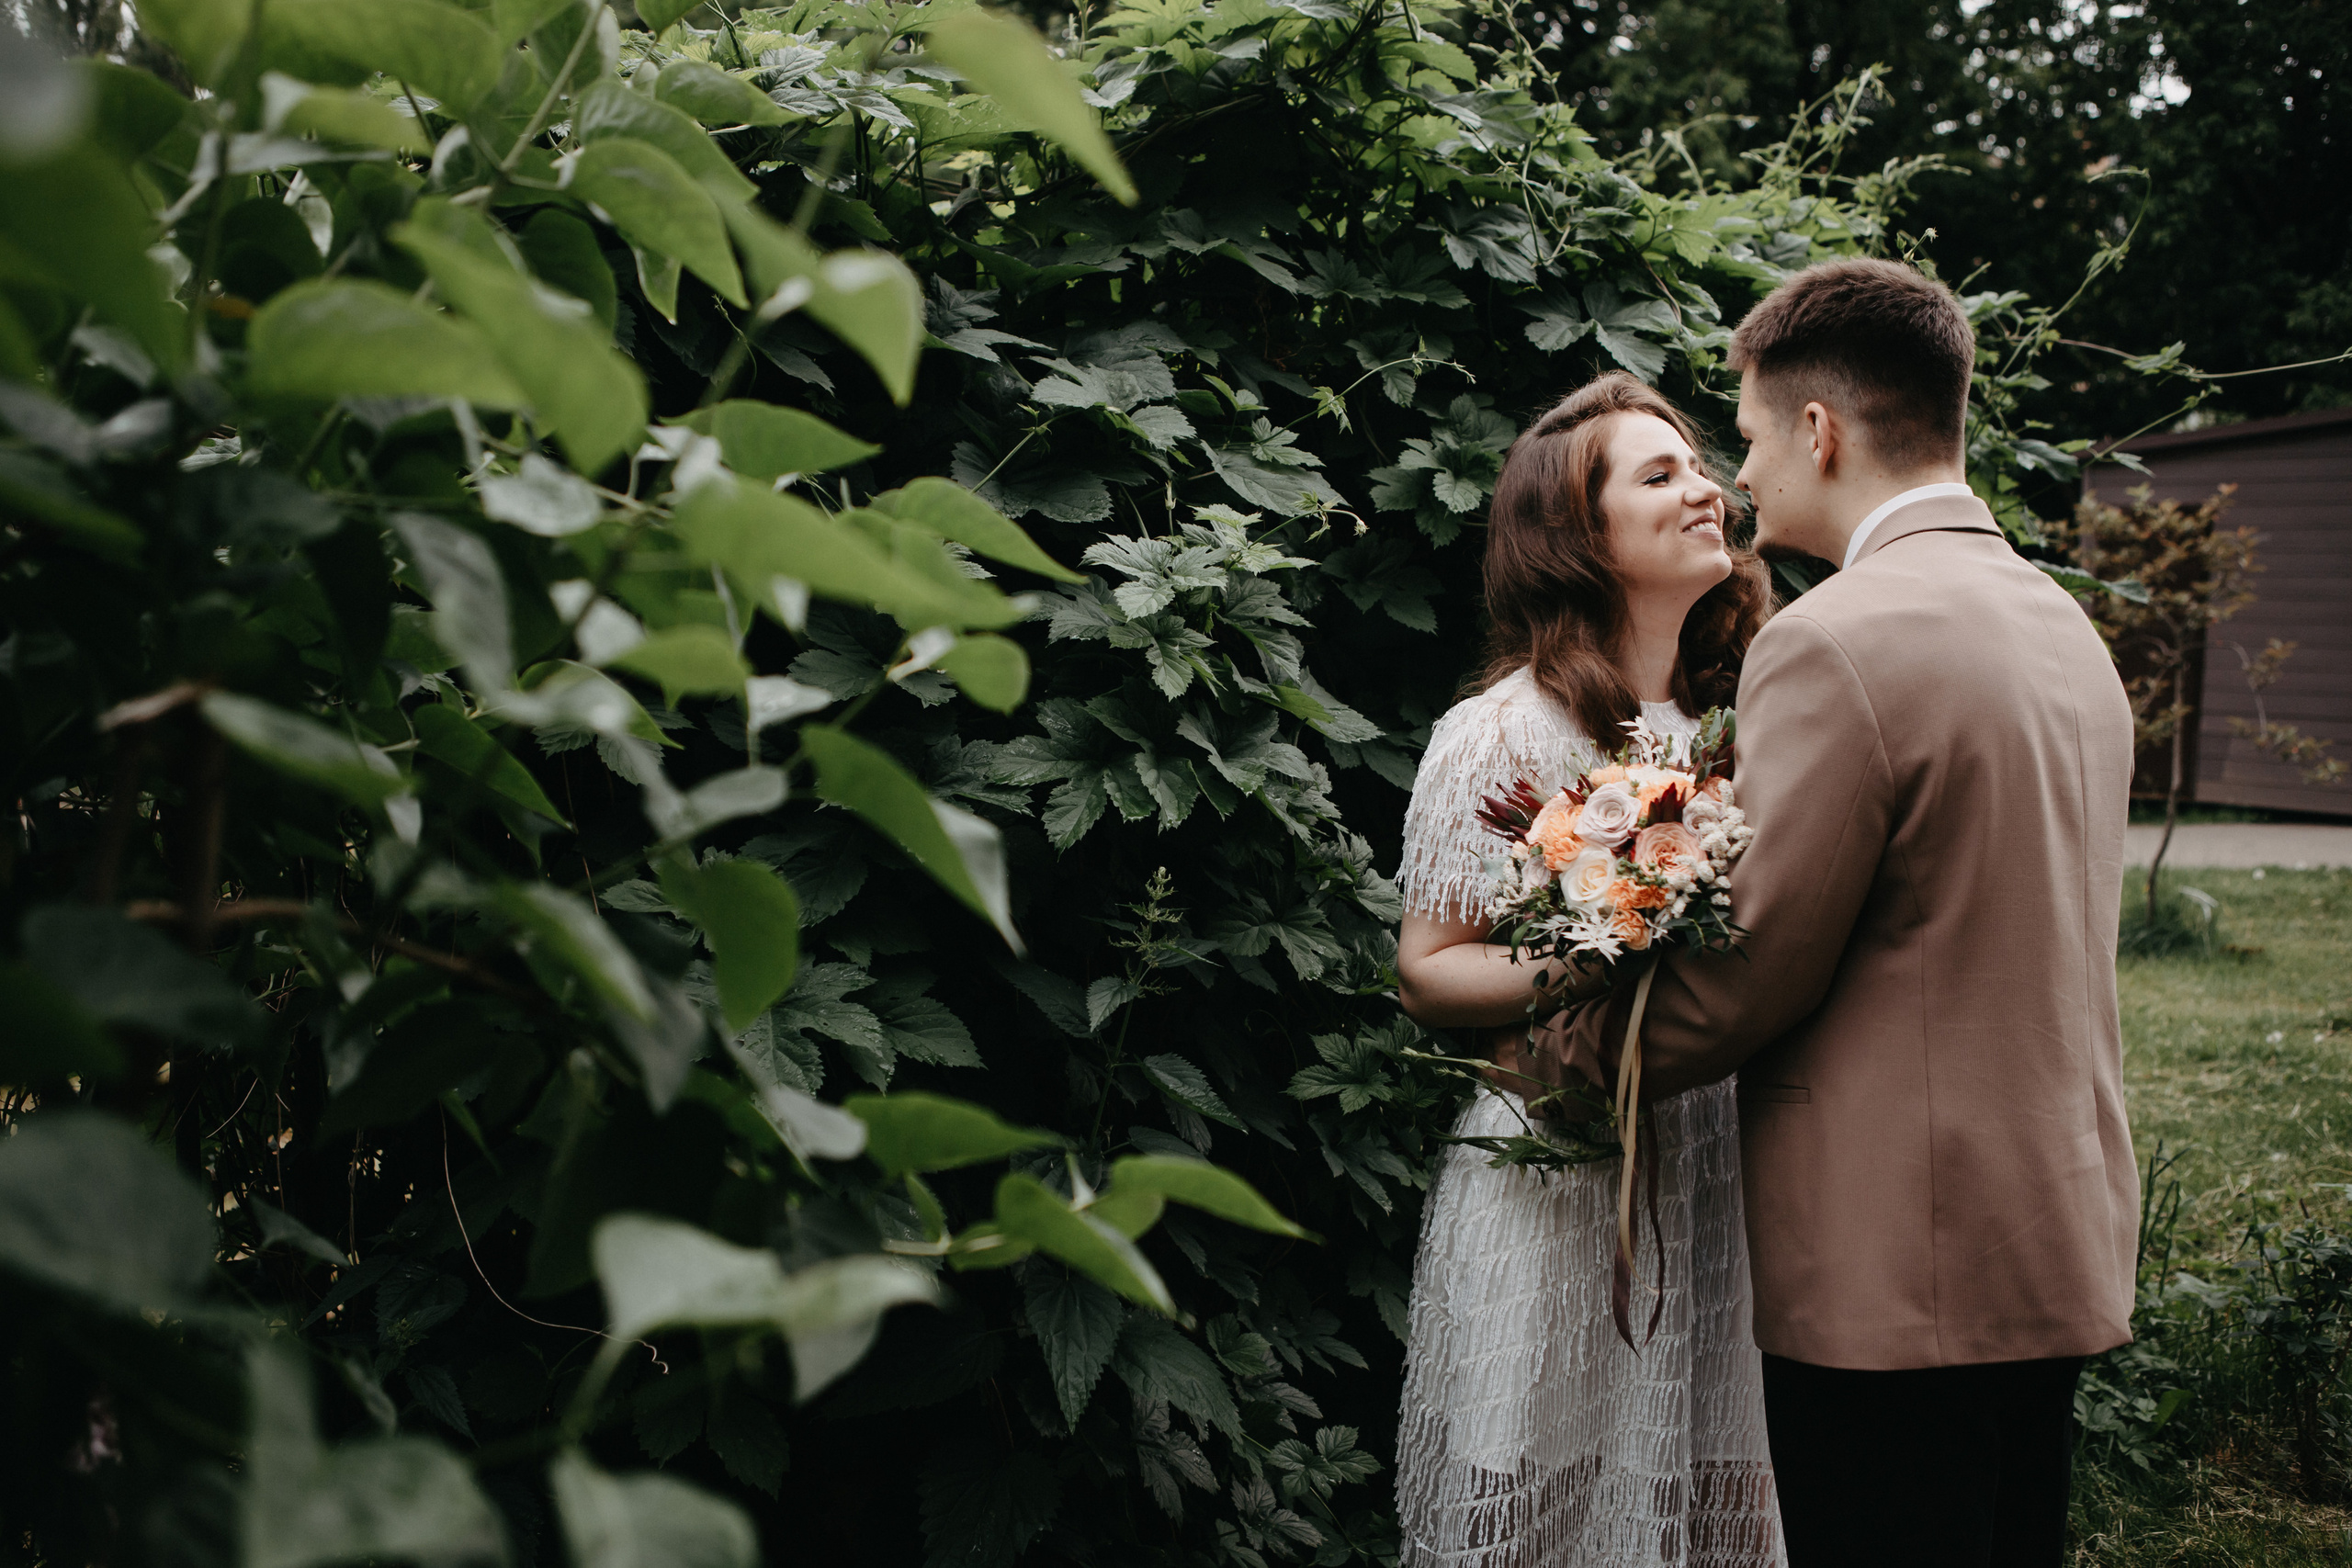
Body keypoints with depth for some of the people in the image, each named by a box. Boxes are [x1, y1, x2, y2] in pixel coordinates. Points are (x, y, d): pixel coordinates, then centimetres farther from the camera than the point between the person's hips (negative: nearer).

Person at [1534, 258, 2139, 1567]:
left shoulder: (1837, 644, -17)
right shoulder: (2066, 626, 11)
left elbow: (1747, 975, -15)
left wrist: (1578, 1049, 2)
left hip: (1899, 1271, -8)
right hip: (2063, 1248, 9)